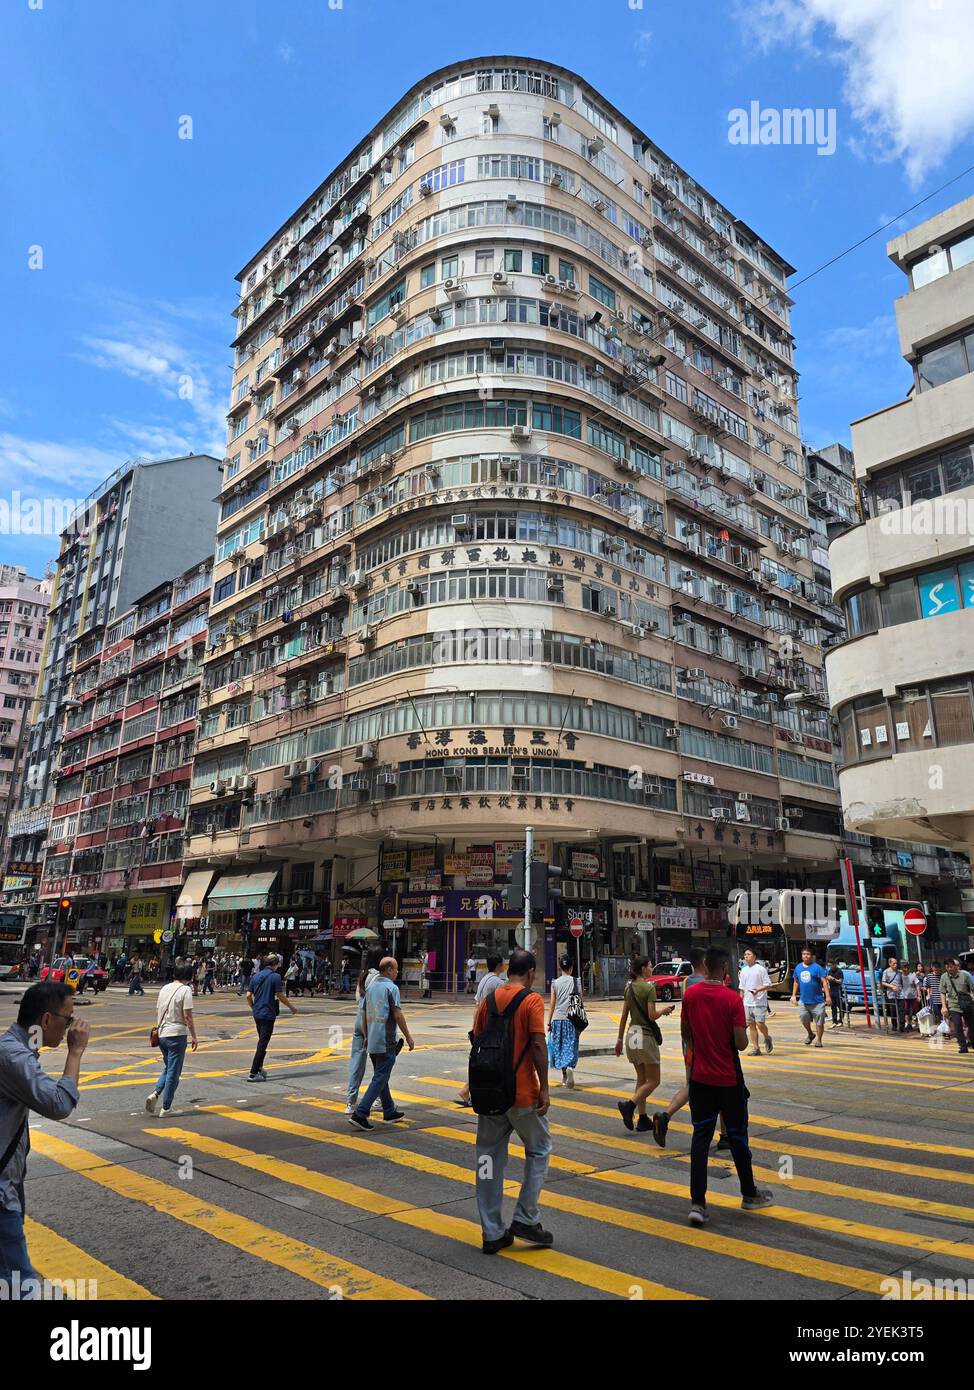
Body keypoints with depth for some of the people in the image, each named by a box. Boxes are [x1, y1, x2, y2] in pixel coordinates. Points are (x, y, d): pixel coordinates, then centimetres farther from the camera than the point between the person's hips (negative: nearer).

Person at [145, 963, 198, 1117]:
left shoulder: (164, 988, 11)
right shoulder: (185, 990, -11)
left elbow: (157, 1012, 16)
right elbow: (187, 1016, -14)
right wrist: (194, 1037, -8)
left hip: (162, 1034, 7)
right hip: (177, 1034, -7)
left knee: (168, 1068, 22)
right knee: (173, 1072, 2)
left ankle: (155, 1093, 3)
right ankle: (165, 1108, 6)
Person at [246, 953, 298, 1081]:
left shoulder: (256, 976, 8)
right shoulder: (275, 976, -10)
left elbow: (248, 995, 7)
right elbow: (280, 996, -11)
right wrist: (292, 1007, 2)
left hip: (257, 1013, 7)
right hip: (268, 1014, -7)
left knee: (262, 1041, 22)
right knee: (262, 1043, -2)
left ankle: (259, 1067, 27)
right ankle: (253, 1073, -4)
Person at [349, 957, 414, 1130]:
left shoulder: (371, 987, 11)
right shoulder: (391, 987, -13)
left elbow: (364, 1013, 15)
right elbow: (398, 1015, -16)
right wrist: (408, 1037, -8)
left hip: (372, 1041, 8)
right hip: (386, 1042, -8)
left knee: (380, 1077, 17)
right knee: (380, 1079, -4)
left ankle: (389, 1112, 26)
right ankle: (360, 1114, -9)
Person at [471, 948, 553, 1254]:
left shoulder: (488, 999, 5)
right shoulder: (532, 1000, -10)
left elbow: (477, 1042, 8)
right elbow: (538, 1046, -17)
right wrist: (544, 1088, -10)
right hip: (522, 1092, -5)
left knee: (490, 1158, 12)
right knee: (539, 1150, 16)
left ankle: (492, 1233, 16)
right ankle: (526, 1219, 12)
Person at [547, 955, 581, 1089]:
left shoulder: (555, 983, 0)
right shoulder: (575, 982, -2)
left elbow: (552, 1005, 0)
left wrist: (549, 1022, 7)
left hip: (558, 1019, 1)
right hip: (572, 1019, -1)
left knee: (560, 1047, 12)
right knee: (571, 1046, 3)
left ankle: (564, 1075, 14)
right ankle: (570, 1067, -22)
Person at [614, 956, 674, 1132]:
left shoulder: (629, 988, 7)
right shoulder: (649, 988, -14)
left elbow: (624, 1016, 9)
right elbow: (652, 1015, -18)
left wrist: (620, 1039, 13)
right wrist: (663, 1010, 2)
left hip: (631, 1034, 7)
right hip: (645, 1035, -7)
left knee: (641, 1078, 16)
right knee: (653, 1081, 3)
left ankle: (642, 1119, 16)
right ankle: (629, 1105, -13)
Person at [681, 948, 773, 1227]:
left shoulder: (690, 995, -3)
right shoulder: (733, 999, -16)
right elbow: (741, 1043, -17)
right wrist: (745, 1037, 5)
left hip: (700, 1077, 3)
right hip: (729, 1079, -3)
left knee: (700, 1137, 4)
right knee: (737, 1136, 14)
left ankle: (697, 1203, -2)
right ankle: (749, 1195, 31)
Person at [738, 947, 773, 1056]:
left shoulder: (761, 969, -6)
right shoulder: (743, 971, 12)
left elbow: (768, 985, -7)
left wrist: (758, 990, -22)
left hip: (759, 1002, -5)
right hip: (747, 1003, 6)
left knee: (760, 1023, -11)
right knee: (751, 1025, 5)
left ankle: (767, 1038, 18)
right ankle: (755, 1048, 11)